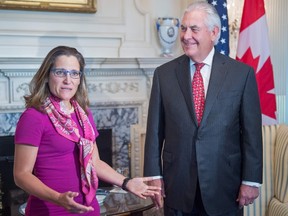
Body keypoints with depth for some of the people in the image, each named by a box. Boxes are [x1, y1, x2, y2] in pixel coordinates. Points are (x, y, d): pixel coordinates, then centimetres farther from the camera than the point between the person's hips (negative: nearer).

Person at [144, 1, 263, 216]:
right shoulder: (164, 74, 1)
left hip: (224, 187, -1)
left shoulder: (242, 73, -3)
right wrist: (154, 175, 0)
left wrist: (251, 180, -4)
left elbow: (251, 132, -3)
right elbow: (155, 130, 2)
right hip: (176, 186, 1)